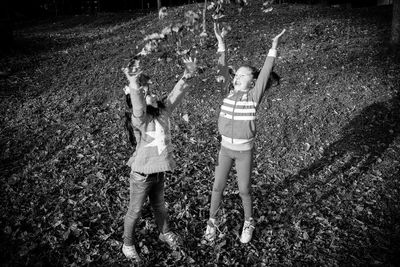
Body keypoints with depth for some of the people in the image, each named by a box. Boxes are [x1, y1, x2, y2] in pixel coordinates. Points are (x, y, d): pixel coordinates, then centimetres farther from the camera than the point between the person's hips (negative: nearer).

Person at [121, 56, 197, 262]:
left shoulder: (162, 112, -3)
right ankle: (127, 244, 34)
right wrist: (134, 85, -62)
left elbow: (175, 96, -8)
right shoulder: (140, 120, -23)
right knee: (134, 212, 13)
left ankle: (165, 233, 50)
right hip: (141, 175, -6)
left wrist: (186, 77, -22)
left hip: (158, 173, 6)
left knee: (159, 207, 27)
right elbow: (137, 108, -44)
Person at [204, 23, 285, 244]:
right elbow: (222, 69, -6)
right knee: (217, 187, 10)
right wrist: (221, 42, -11)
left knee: (244, 190, 9)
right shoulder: (229, 93, -1)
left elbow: (265, 73, -18)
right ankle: (211, 222, 30)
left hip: (244, 151, -3)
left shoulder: (254, 96, -9)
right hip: (225, 149, 3)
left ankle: (248, 223, 35)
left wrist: (273, 47, -25)